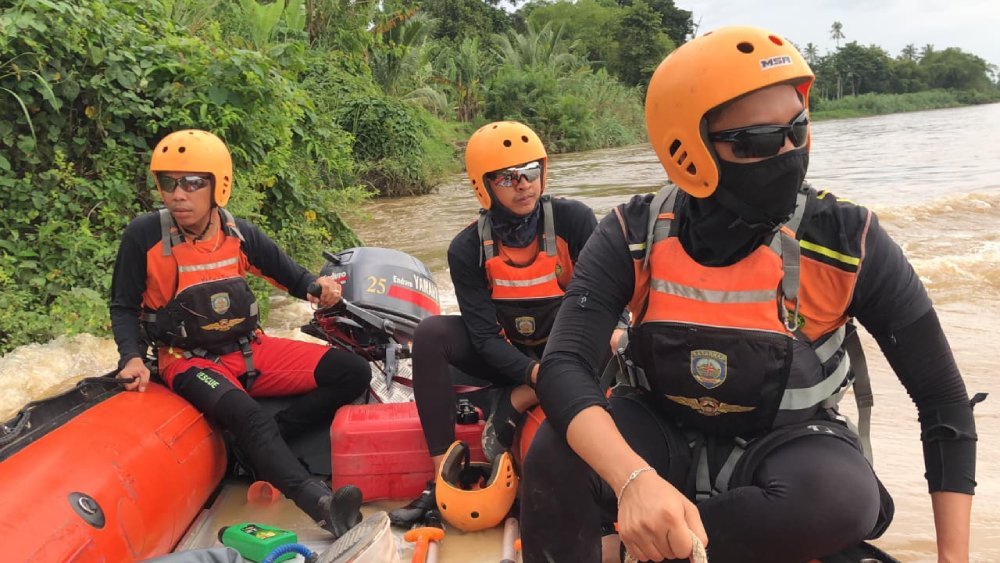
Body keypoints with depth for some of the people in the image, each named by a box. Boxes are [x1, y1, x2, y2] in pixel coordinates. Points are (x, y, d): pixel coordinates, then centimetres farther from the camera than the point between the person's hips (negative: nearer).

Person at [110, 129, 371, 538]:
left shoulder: (240, 235, -4)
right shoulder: (144, 235, -12)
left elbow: (289, 275, 7)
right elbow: (124, 307, -2)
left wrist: (316, 286, -17)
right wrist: (133, 357, -19)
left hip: (250, 351, 5)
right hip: (190, 362, -5)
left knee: (353, 373, -6)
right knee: (248, 417, -37)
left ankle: (258, 446, -13)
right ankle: (323, 505, -49)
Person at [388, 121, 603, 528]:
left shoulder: (573, 219, -16)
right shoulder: (468, 249, -13)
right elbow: (485, 336, -17)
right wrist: (533, 372, -34)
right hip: (509, 356, 1)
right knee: (431, 333, -25)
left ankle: (512, 404, -18)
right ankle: (444, 475, -22)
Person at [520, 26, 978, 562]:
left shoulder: (849, 241, -16)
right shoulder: (633, 237, -16)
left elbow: (943, 398, -8)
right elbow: (563, 367, -26)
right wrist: (634, 480, -44)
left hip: (784, 437, 1)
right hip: (662, 431, 0)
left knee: (844, 498, -34)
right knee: (554, 458, -29)